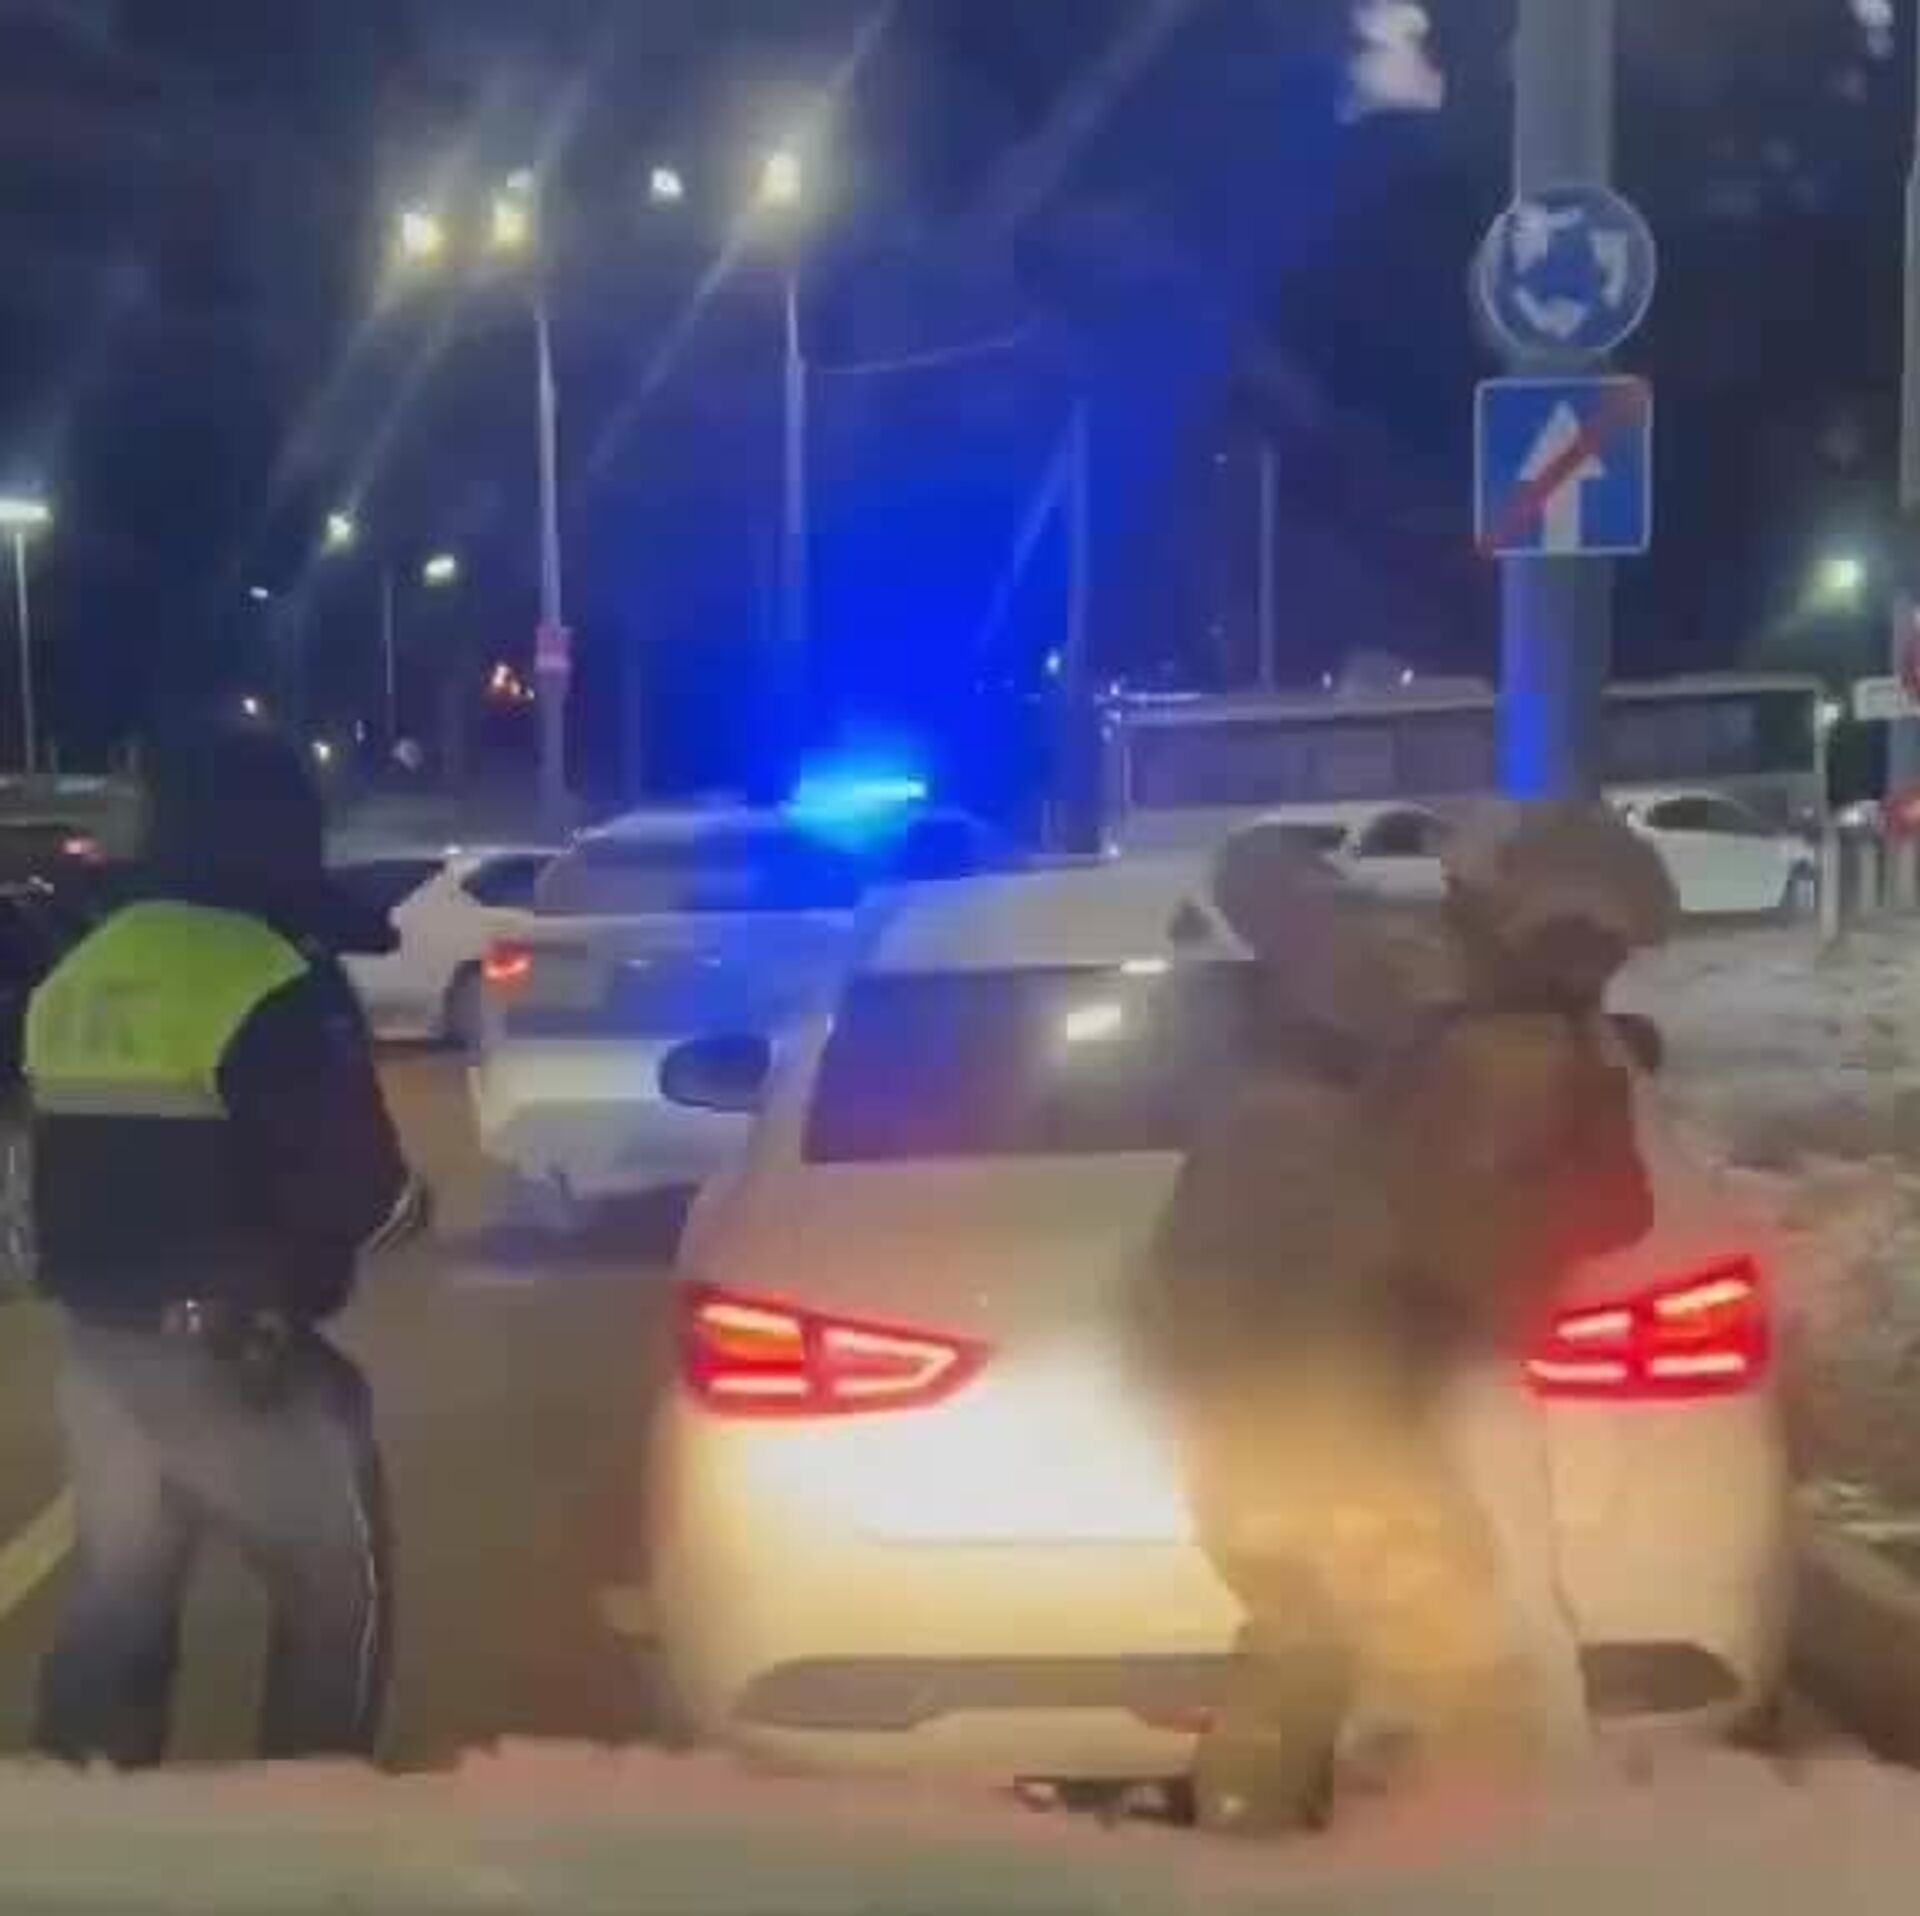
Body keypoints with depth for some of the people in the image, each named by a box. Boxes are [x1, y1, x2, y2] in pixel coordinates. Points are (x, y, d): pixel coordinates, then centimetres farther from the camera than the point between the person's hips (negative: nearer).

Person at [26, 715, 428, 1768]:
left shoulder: (73, 979, 8)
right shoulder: (275, 980, -17)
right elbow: (347, 1188, -18)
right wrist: (404, 1203, 0)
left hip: (97, 1341, 8)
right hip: (233, 1350, -7)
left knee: (114, 1596, 17)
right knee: (338, 1590, 9)